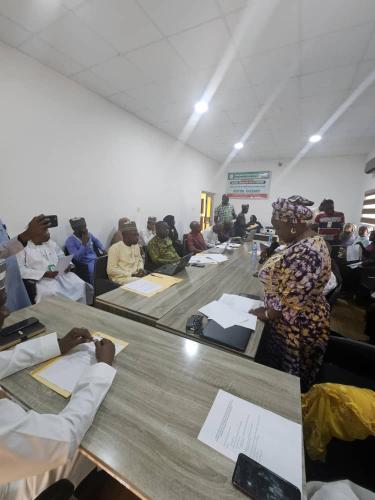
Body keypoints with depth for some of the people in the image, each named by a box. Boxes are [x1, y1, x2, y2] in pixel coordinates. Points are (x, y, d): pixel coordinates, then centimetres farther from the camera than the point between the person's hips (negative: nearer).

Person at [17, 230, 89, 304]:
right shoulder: (23, 248, 0)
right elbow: (20, 270, -8)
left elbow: (62, 257, 23)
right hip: (42, 279, -4)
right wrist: (44, 274, -18)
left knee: (81, 286, -20)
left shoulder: (51, 243, 16)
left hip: (61, 274, 4)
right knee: (52, 293, -35)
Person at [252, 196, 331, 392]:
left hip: (296, 327, -9)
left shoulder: (307, 252, -31)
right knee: (276, 369, 27)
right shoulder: (303, 242, 3)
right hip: (288, 322, 9)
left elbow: (292, 299, -29)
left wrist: (268, 314, -13)